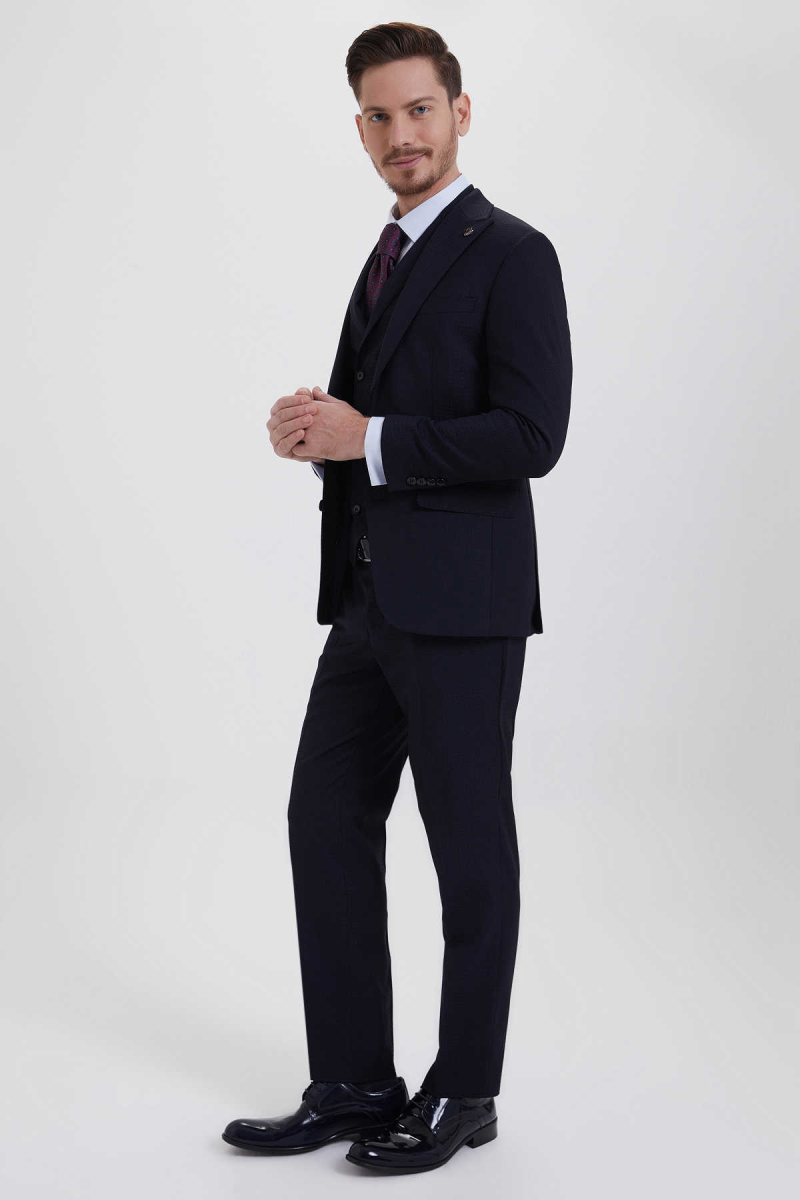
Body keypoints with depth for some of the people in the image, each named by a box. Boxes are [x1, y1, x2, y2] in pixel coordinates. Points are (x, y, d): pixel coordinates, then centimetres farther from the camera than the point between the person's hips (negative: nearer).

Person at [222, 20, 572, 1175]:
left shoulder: (510, 254, -9)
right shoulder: (381, 260, 17)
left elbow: (531, 434, -18)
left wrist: (369, 437, -18)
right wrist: (314, 429, 2)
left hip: (460, 605, -8)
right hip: (371, 600, 8)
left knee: (469, 847, 3)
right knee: (327, 823, 9)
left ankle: (463, 1092, 16)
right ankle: (354, 1083, 18)